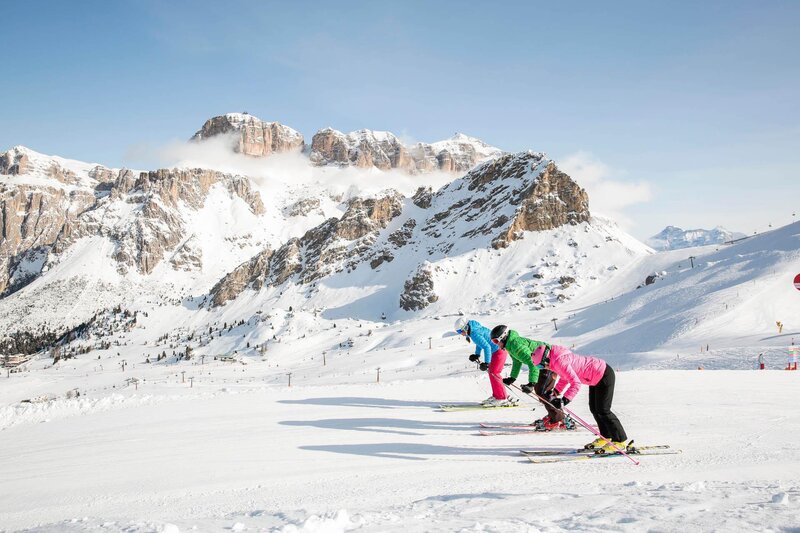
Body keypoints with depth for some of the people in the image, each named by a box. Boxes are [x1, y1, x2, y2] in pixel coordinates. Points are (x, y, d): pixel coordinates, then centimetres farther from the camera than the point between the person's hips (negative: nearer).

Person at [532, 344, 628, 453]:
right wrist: (555, 393, 10)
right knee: (594, 408, 16)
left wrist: (564, 400, -36)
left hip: (604, 376, -11)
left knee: (602, 410, -6)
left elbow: (576, 383, -33)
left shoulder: (560, 362, -28)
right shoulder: (556, 360, 3)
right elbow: (565, 378, 18)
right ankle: (606, 437, 27)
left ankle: (620, 440, 4)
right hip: (597, 376, 11)